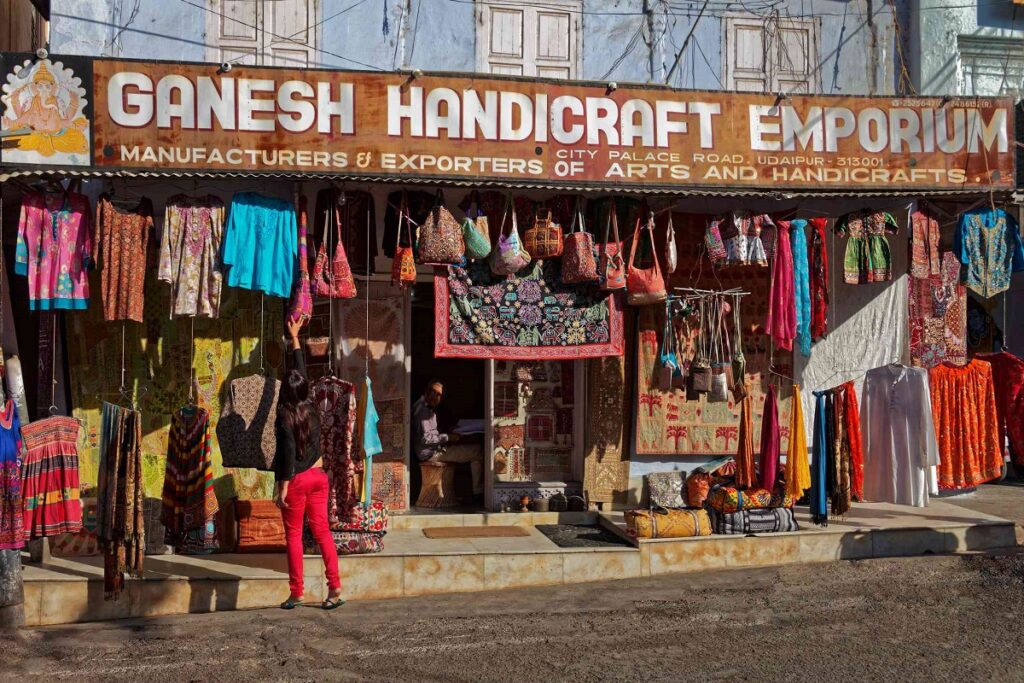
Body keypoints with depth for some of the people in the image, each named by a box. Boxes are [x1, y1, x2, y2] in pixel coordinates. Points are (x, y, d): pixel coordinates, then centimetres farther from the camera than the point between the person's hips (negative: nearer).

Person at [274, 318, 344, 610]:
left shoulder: (285, 416, -14)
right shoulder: (310, 409, 3)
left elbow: (288, 453, -20)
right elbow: (302, 370, 16)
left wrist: (282, 488, -16)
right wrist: (295, 338, 27)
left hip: (296, 480, -5)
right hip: (317, 476, 5)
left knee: (293, 536, 4)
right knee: (322, 531, 7)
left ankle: (296, 593, 8)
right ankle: (335, 587, 1)